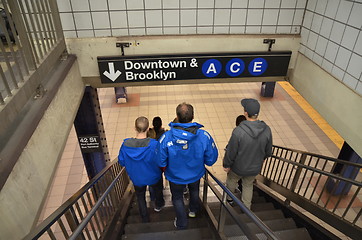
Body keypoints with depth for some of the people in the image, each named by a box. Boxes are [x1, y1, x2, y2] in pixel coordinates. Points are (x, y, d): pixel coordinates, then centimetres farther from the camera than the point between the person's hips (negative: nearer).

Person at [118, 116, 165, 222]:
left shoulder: (126, 144, -24)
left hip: (137, 178, 2)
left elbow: (121, 162, -10)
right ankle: (158, 205, 59)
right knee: (158, 190, 32)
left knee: (140, 197, 28)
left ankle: (145, 219, 44)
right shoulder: (154, 144, -33)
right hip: (153, 177, -1)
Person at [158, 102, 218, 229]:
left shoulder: (166, 137, -33)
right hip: (196, 174, 2)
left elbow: (161, 162, -21)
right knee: (194, 191, 35)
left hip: (175, 176, -1)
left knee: (177, 197, 29)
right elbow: (211, 160, -17)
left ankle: (181, 223, 50)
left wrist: (166, 167, 2)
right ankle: (193, 210, 63)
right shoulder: (204, 136, -30)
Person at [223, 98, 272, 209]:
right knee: (248, 185, 28)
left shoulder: (238, 131, -34)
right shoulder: (267, 130, -20)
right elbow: (268, 152, -4)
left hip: (238, 167, -3)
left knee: (231, 180, 28)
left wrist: (226, 165, -4)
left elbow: (231, 151, -22)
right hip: (255, 168, 3)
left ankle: (229, 198, 53)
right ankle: (246, 208, 45)